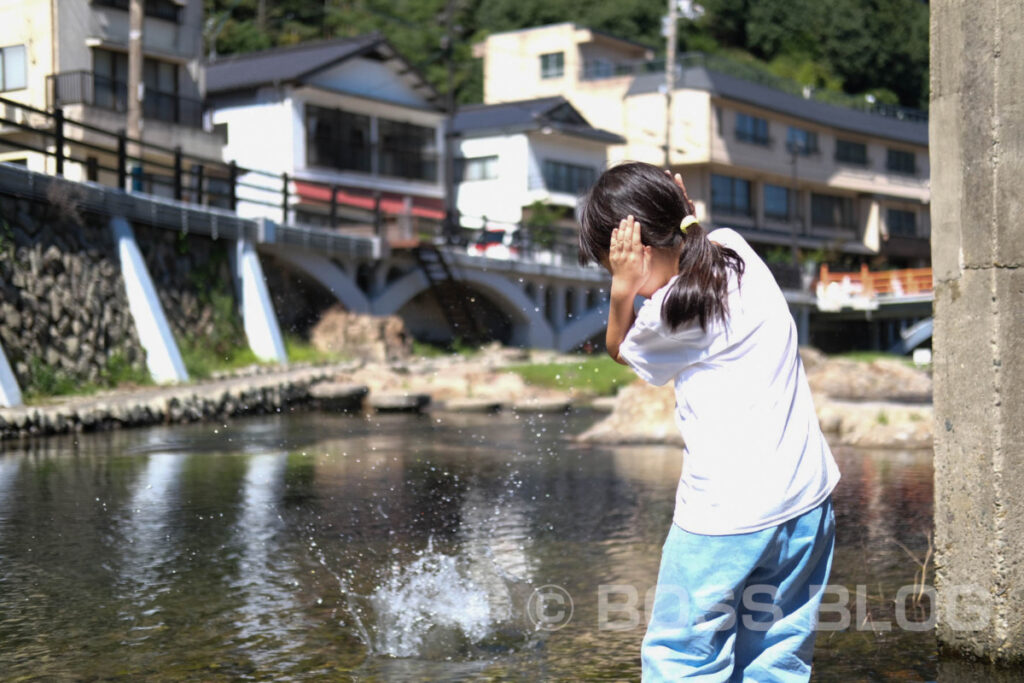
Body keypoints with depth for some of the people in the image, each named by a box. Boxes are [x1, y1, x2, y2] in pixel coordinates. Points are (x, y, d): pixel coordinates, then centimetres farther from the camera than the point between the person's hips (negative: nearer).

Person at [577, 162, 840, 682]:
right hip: (807, 499, 8)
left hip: (726, 516, -8)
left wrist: (623, 289, -10)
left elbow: (620, 350, 5)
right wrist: (677, 211, 9)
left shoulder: (672, 311, -15)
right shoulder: (735, 249, 4)